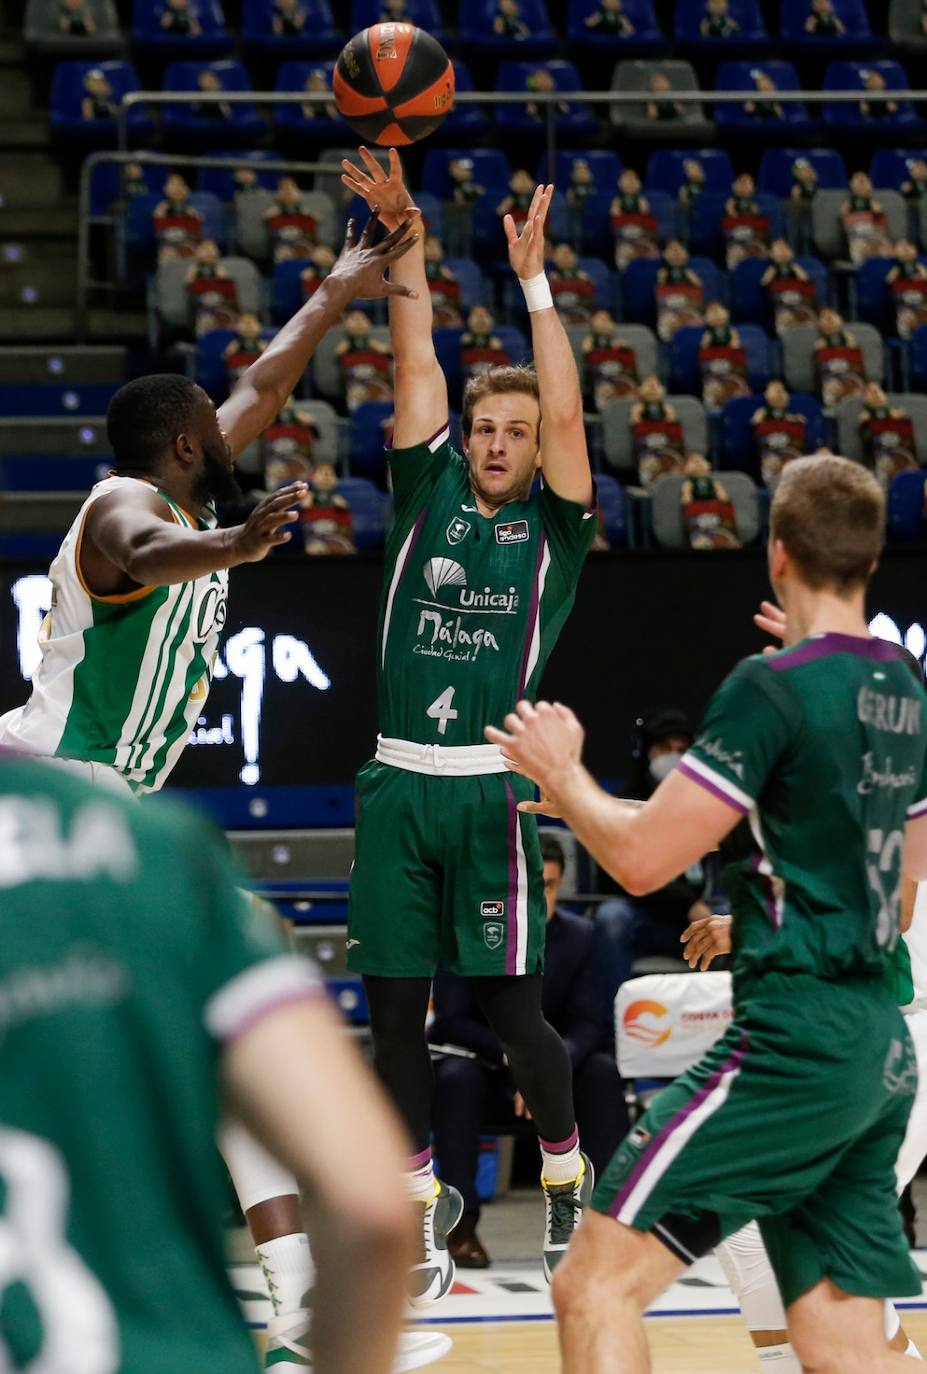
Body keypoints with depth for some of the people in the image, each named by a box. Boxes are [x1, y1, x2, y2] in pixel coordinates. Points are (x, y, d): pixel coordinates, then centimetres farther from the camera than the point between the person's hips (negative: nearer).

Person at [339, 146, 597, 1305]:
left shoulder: (553, 527, 5)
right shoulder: (429, 495, 12)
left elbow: (565, 413, -8)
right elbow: (416, 370, 5)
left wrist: (533, 281, -12)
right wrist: (405, 245, -5)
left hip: (491, 788, -3)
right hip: (397, 784, 3)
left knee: (510, 1006, -3)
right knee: (393, 1010, 5)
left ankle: (566, 1174, 18)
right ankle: (423, 1201, 17)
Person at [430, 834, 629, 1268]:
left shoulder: (580, 935, -7)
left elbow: (586, 1023, -11)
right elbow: (451, 1020, -17)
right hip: (476, 1059, -2)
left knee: (602, 1072, -27)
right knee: (458, 1076, -36)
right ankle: (460, 1221, -30)